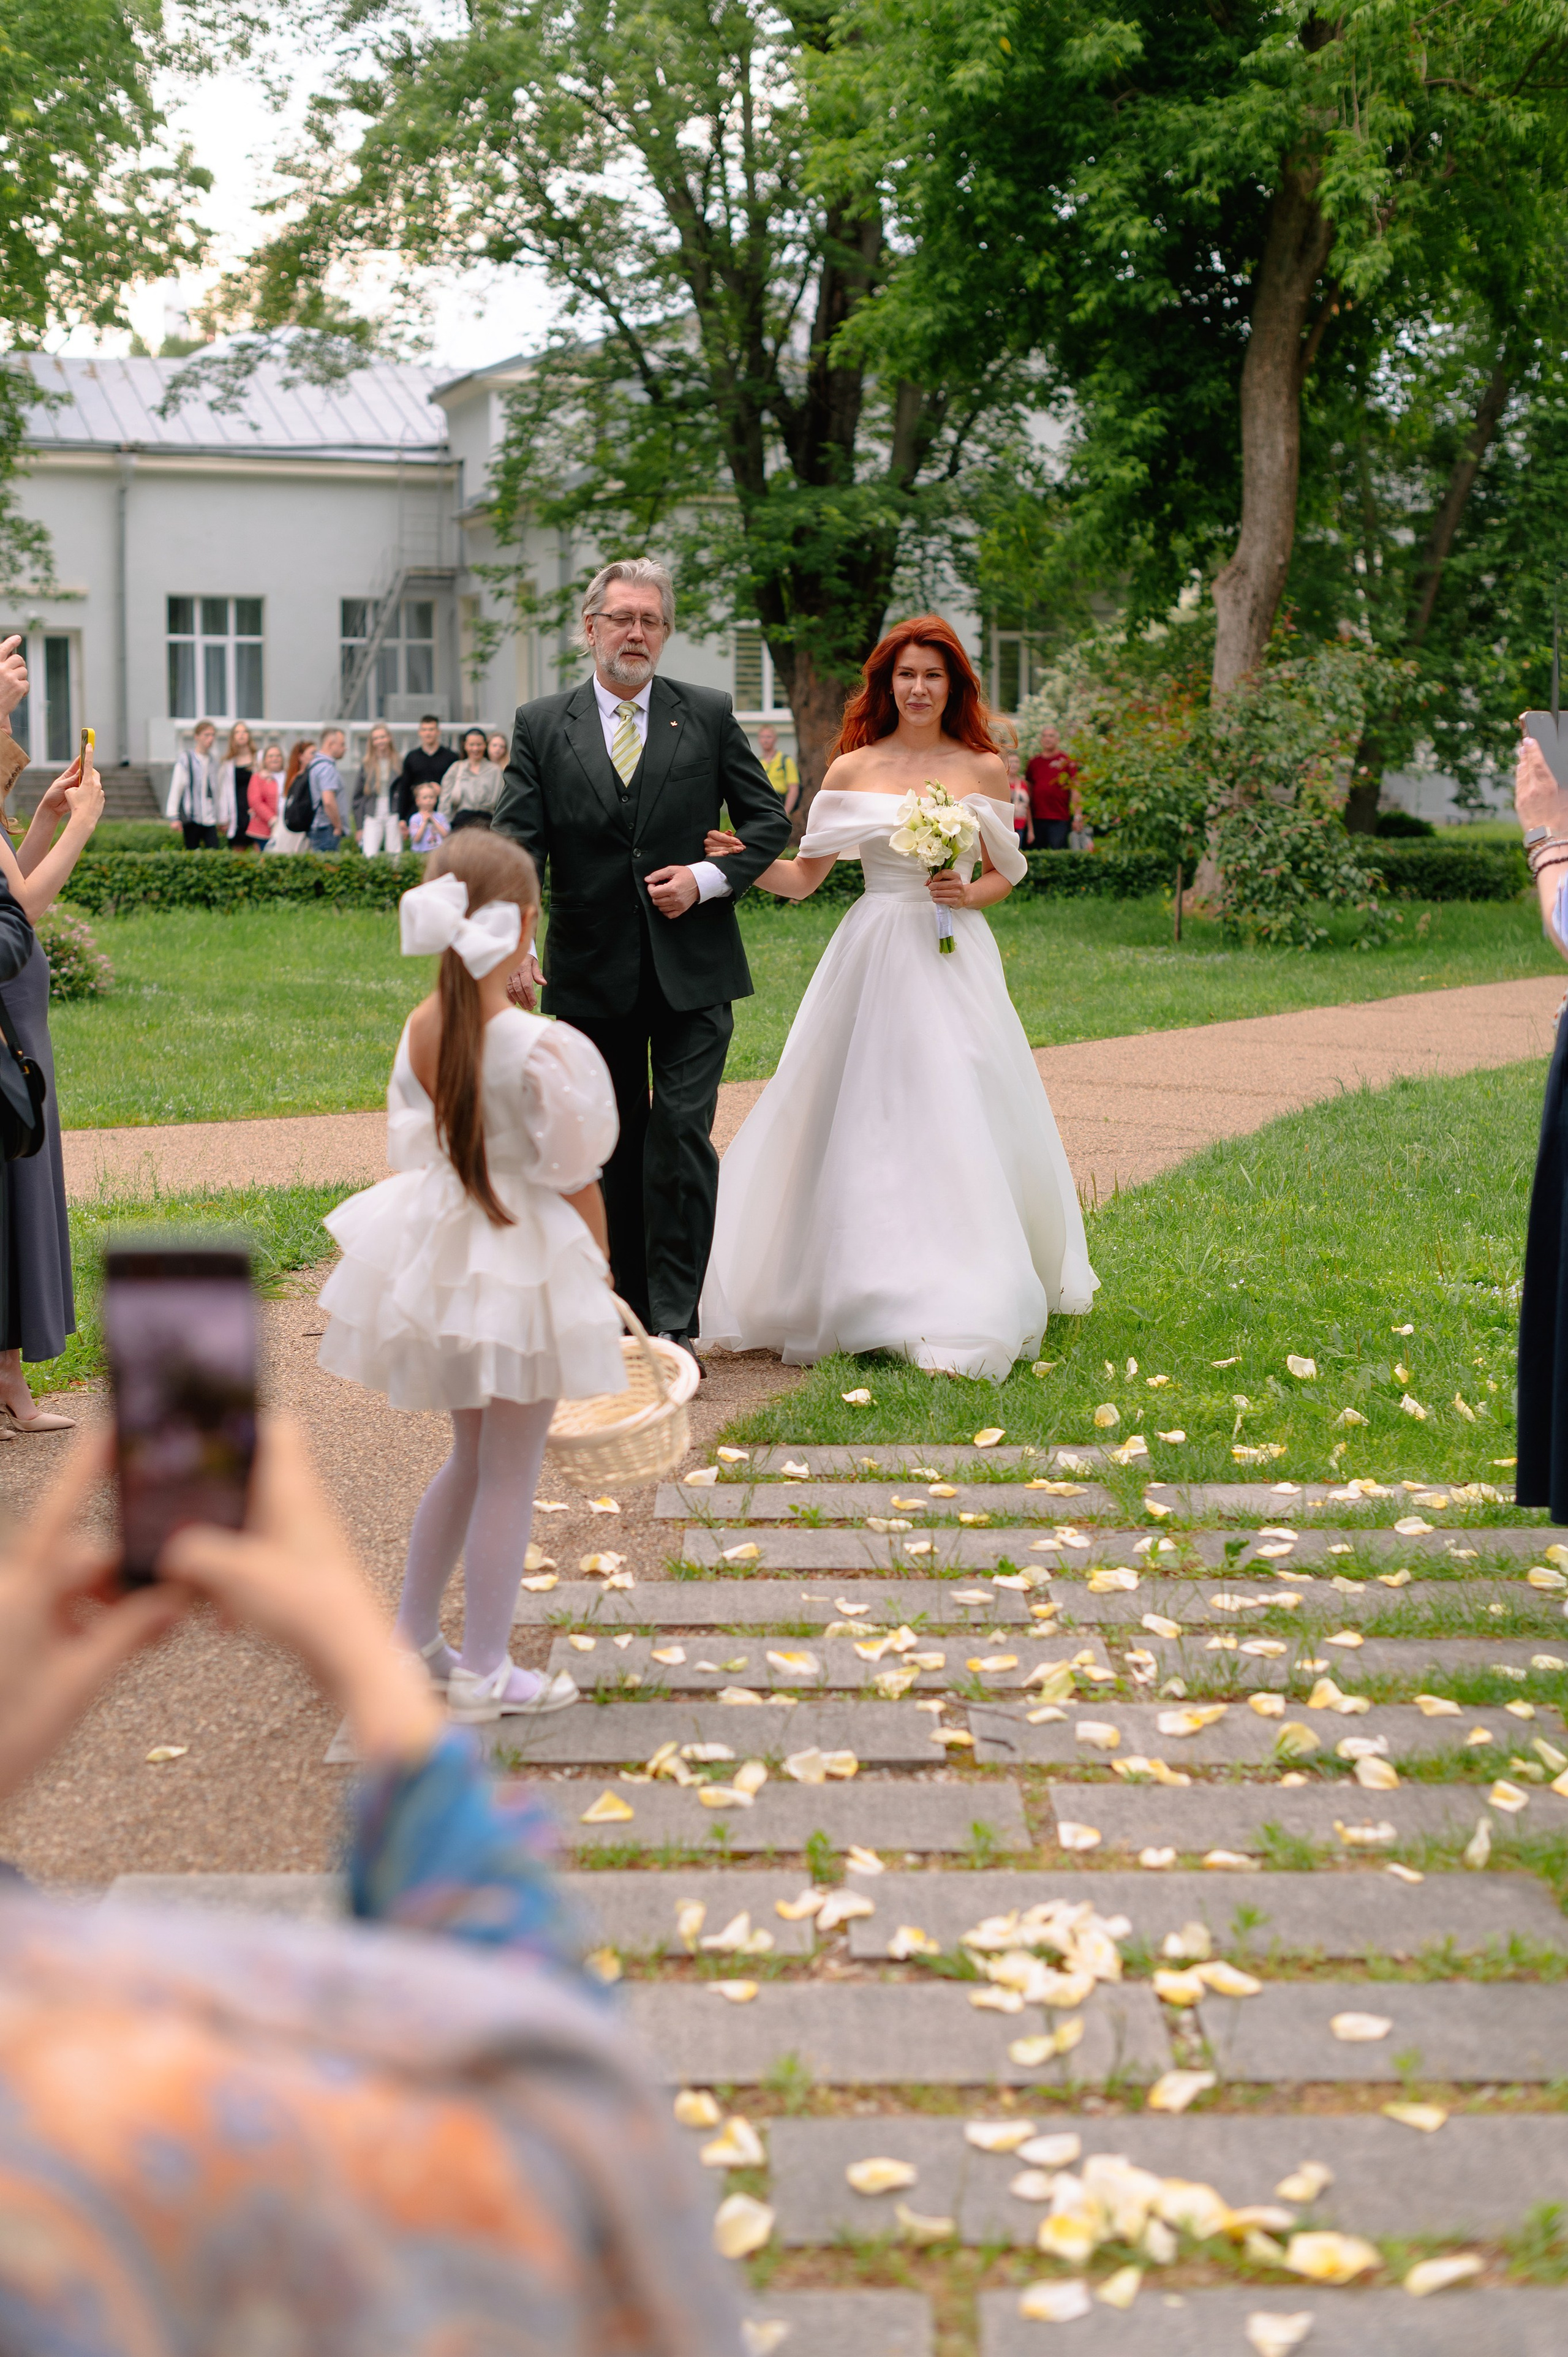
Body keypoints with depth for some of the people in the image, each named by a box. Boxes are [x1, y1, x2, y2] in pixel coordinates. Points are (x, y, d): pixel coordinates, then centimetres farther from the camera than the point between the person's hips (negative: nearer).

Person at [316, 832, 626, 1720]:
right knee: (509, 1475, 7)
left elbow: (416, 1152, 5)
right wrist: (599, 1279, -3)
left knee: (472, 1454, 24)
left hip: (439, 1250, 7)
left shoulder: (419, 1032, -5)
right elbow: (577, 1181, -16)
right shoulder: (538, 1047, -23)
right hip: (526, 1260, -6)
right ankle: (484, 1673, 16)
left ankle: (414, 1637, 33)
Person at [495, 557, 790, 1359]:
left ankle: (675, 1323, -4)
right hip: (593, 975, 1)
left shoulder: (708, 715, 4)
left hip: (692, 968, -1)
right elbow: (515, 843, -6)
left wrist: (708, 877, -9)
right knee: (613, 1146, 11)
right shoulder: (541, 726, 2)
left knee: (682, 1136, -9)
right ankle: (626, 1316, 22)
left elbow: (769, 819, 9)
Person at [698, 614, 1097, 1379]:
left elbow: (1004, 872, 14)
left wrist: (970, 894, -6)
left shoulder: (983, 770, 6)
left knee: (961, 1124, -4)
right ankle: (858, 1292, 12)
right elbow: (805, 875, 5)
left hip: (954, 963, 0)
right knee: (862, 1122, 0)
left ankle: (964, 1307, 4)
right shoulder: (852, 770, 5)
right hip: (874, 961, 0)